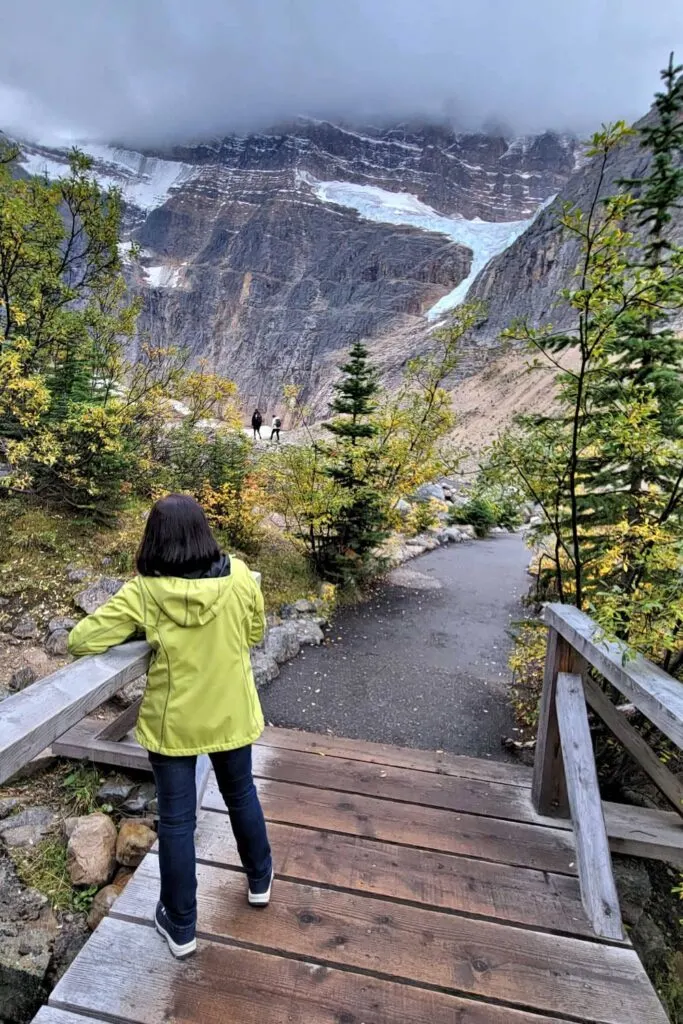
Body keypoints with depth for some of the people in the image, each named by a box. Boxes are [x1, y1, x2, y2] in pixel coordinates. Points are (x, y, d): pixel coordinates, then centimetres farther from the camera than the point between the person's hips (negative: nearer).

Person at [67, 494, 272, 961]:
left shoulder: (143, 593, -21)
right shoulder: (239, 577, -16)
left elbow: (80, 641, -14)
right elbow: (255, 633, -2)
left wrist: (139, 632, -1)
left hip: (172, 722, -2)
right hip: (230, 713, 2)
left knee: (176, 819, 17)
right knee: (241, 795, 26)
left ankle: (180, 926, 37)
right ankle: (260, 879, 49)